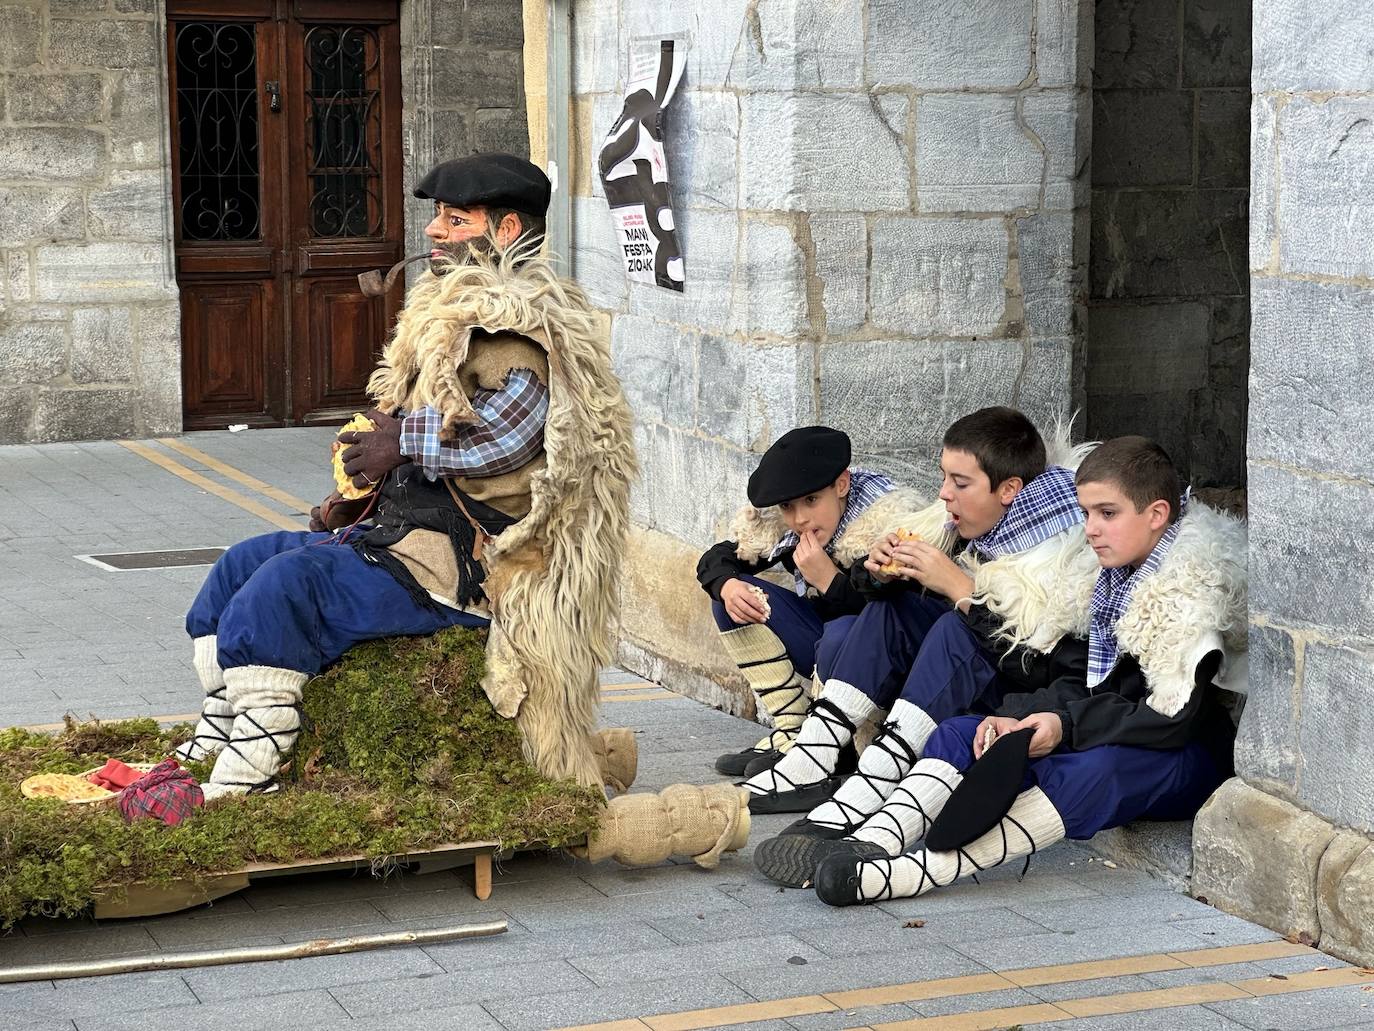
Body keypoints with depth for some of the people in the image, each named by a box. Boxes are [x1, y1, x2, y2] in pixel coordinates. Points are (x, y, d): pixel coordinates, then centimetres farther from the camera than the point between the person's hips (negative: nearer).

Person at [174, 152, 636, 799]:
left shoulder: (518, 326, -12)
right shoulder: (449, 311, 19)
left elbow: (510, 423, -31)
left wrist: (403, 442, -20)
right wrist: (358, 500, 12)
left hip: (467, 562, -11)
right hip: (404, 528, 11)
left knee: (286, 582, -25)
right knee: (239, 566, 12)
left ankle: (240, 789, -21)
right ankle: (207, 752, 13)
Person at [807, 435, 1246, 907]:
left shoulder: (1192, 591, -16)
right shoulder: (1115, 578, 11)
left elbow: (1174, 718, -23)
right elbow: (1078, 678, 12)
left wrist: (1068, 725, -23)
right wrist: (1017, 716, -7)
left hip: (1189, 758, -9)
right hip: (1107, 733, 9)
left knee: (1087, 771, -41)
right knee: (960, 732, -3)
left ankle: (919, 871, -55)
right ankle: (875, 843, -31)